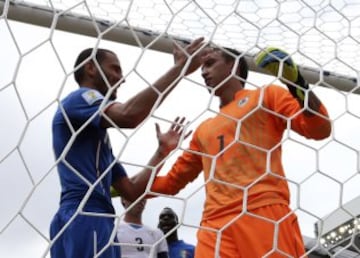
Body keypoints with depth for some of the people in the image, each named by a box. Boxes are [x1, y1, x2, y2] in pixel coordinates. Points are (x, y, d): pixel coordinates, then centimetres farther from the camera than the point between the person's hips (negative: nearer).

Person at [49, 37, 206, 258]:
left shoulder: (98, 133, 31)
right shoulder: (79, 98, 4)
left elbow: (131, 191, 26)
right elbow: (129, 115, -19)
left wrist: (162, 151, 19)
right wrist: (180, 68, -12)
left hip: (99, 222, 10)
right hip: (83, 220, -10)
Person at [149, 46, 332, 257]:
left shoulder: (267, 96, 17)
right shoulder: (203, 130, 30)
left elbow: (320, 129, 3)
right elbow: (172, 181, 34)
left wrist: (297, 82, -7)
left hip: (265, 212, -4)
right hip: (216, 223, 4)